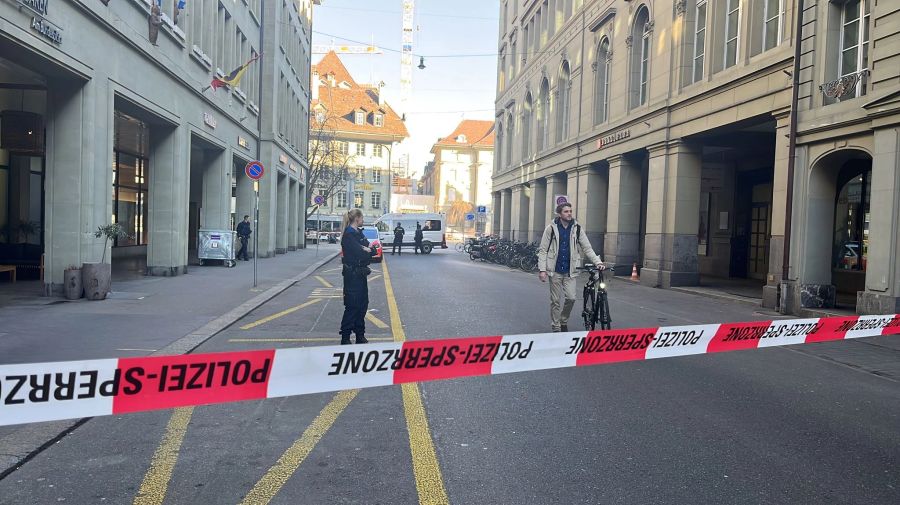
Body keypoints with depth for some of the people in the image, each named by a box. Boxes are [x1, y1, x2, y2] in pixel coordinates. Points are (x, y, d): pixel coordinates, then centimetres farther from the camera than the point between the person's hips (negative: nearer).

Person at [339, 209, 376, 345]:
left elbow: (371, 251, 10)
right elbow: (360, 254, -22)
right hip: (352, 274, -9)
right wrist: (367, 250, -2)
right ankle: (345, 337, 2)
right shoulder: (349, 235, -14)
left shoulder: (359, 233, 14)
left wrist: (367, 250, -11)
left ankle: (360, 335, 20)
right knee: (352, 305, -6)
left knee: (363, 304, 11)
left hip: (361, 273, 9)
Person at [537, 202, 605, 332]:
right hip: (555, 271, -2)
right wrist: (542, 270, -11)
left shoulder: (577, 228, 1)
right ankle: (556, 328, 17)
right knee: (555, 301, 4)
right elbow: (543, 250, -4)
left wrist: (598, 262, -11)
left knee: (571, 298, -6)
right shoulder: (551, 228, -5)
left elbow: (587, 248, 2)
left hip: (570, 271, 2)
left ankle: (564, 322, 20)